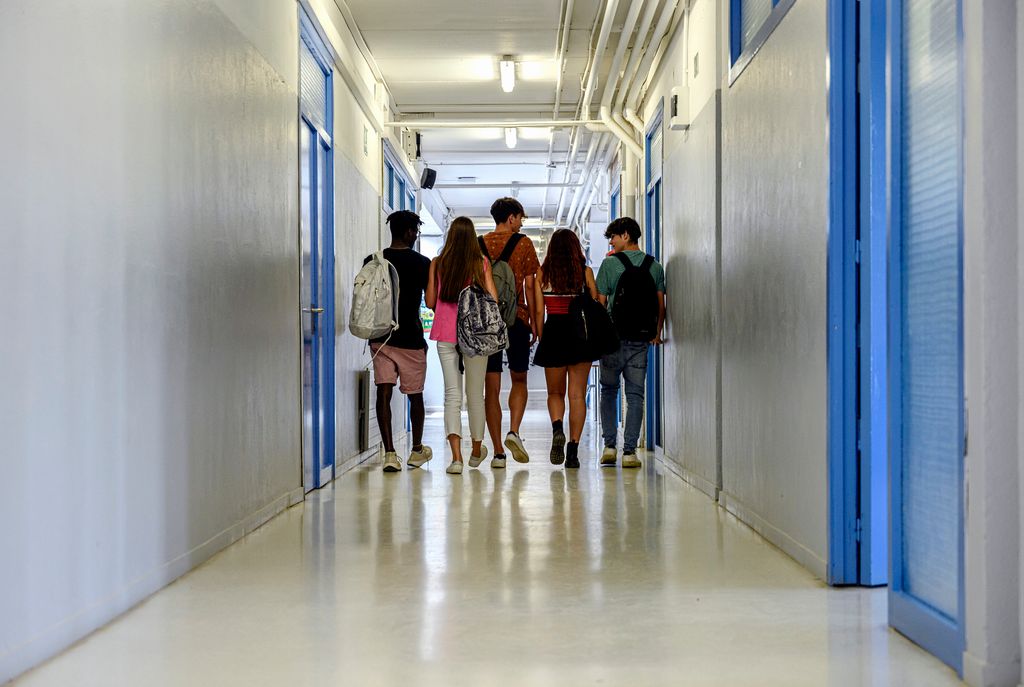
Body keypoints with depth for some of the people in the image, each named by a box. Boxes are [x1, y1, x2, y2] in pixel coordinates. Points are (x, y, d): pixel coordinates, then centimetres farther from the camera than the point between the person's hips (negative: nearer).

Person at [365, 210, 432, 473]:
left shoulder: (372, 262, 3)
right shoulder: (422, 263, -6)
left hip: (380, 337, 2)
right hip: (410, 339, -2)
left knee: (384, 394, 0)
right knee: (415, 396, 13)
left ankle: (389, 453, -11)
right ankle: (417, 450, 26)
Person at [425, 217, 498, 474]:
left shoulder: (437, 264, 1)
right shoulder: (482, 263, -2)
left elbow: (430, 302, 4)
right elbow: (493, 299, -5)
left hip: (445, 334, 0)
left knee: (452, 394, -1)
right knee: (475, 393, 13)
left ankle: (456, 456, -15)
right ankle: (476, 450, 29)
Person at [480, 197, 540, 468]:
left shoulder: (480, 244, 5)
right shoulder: (523, 243, 0)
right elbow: (529, 286, -2)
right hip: (516, 318, -1)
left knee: (492, 388, 3)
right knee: (519, 380, 15)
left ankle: (498, 452, 2)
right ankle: (514, 432, -8)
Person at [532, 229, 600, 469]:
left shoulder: (542, 274, 1)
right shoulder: (586, 273, 0)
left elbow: (538, 312, 0)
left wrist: (541, 339, 8)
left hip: (553, 332, 0)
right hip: (580, 333, 0)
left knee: (555, 392, 14)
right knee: (577, 394, 5)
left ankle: (557, 429, -15)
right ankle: (573, 448, 0)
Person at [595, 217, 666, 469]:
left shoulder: (610, 263, -4)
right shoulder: (655, 266, 5)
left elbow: (600, 302, -3)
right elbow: (661, 304, 5)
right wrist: (657, 333, 16)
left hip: (613, 336, -2)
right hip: (641, 338, 2)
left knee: (608, 390, 12)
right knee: (635, 394, 4)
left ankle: (609, 446, 5)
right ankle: (629, 451, -1)